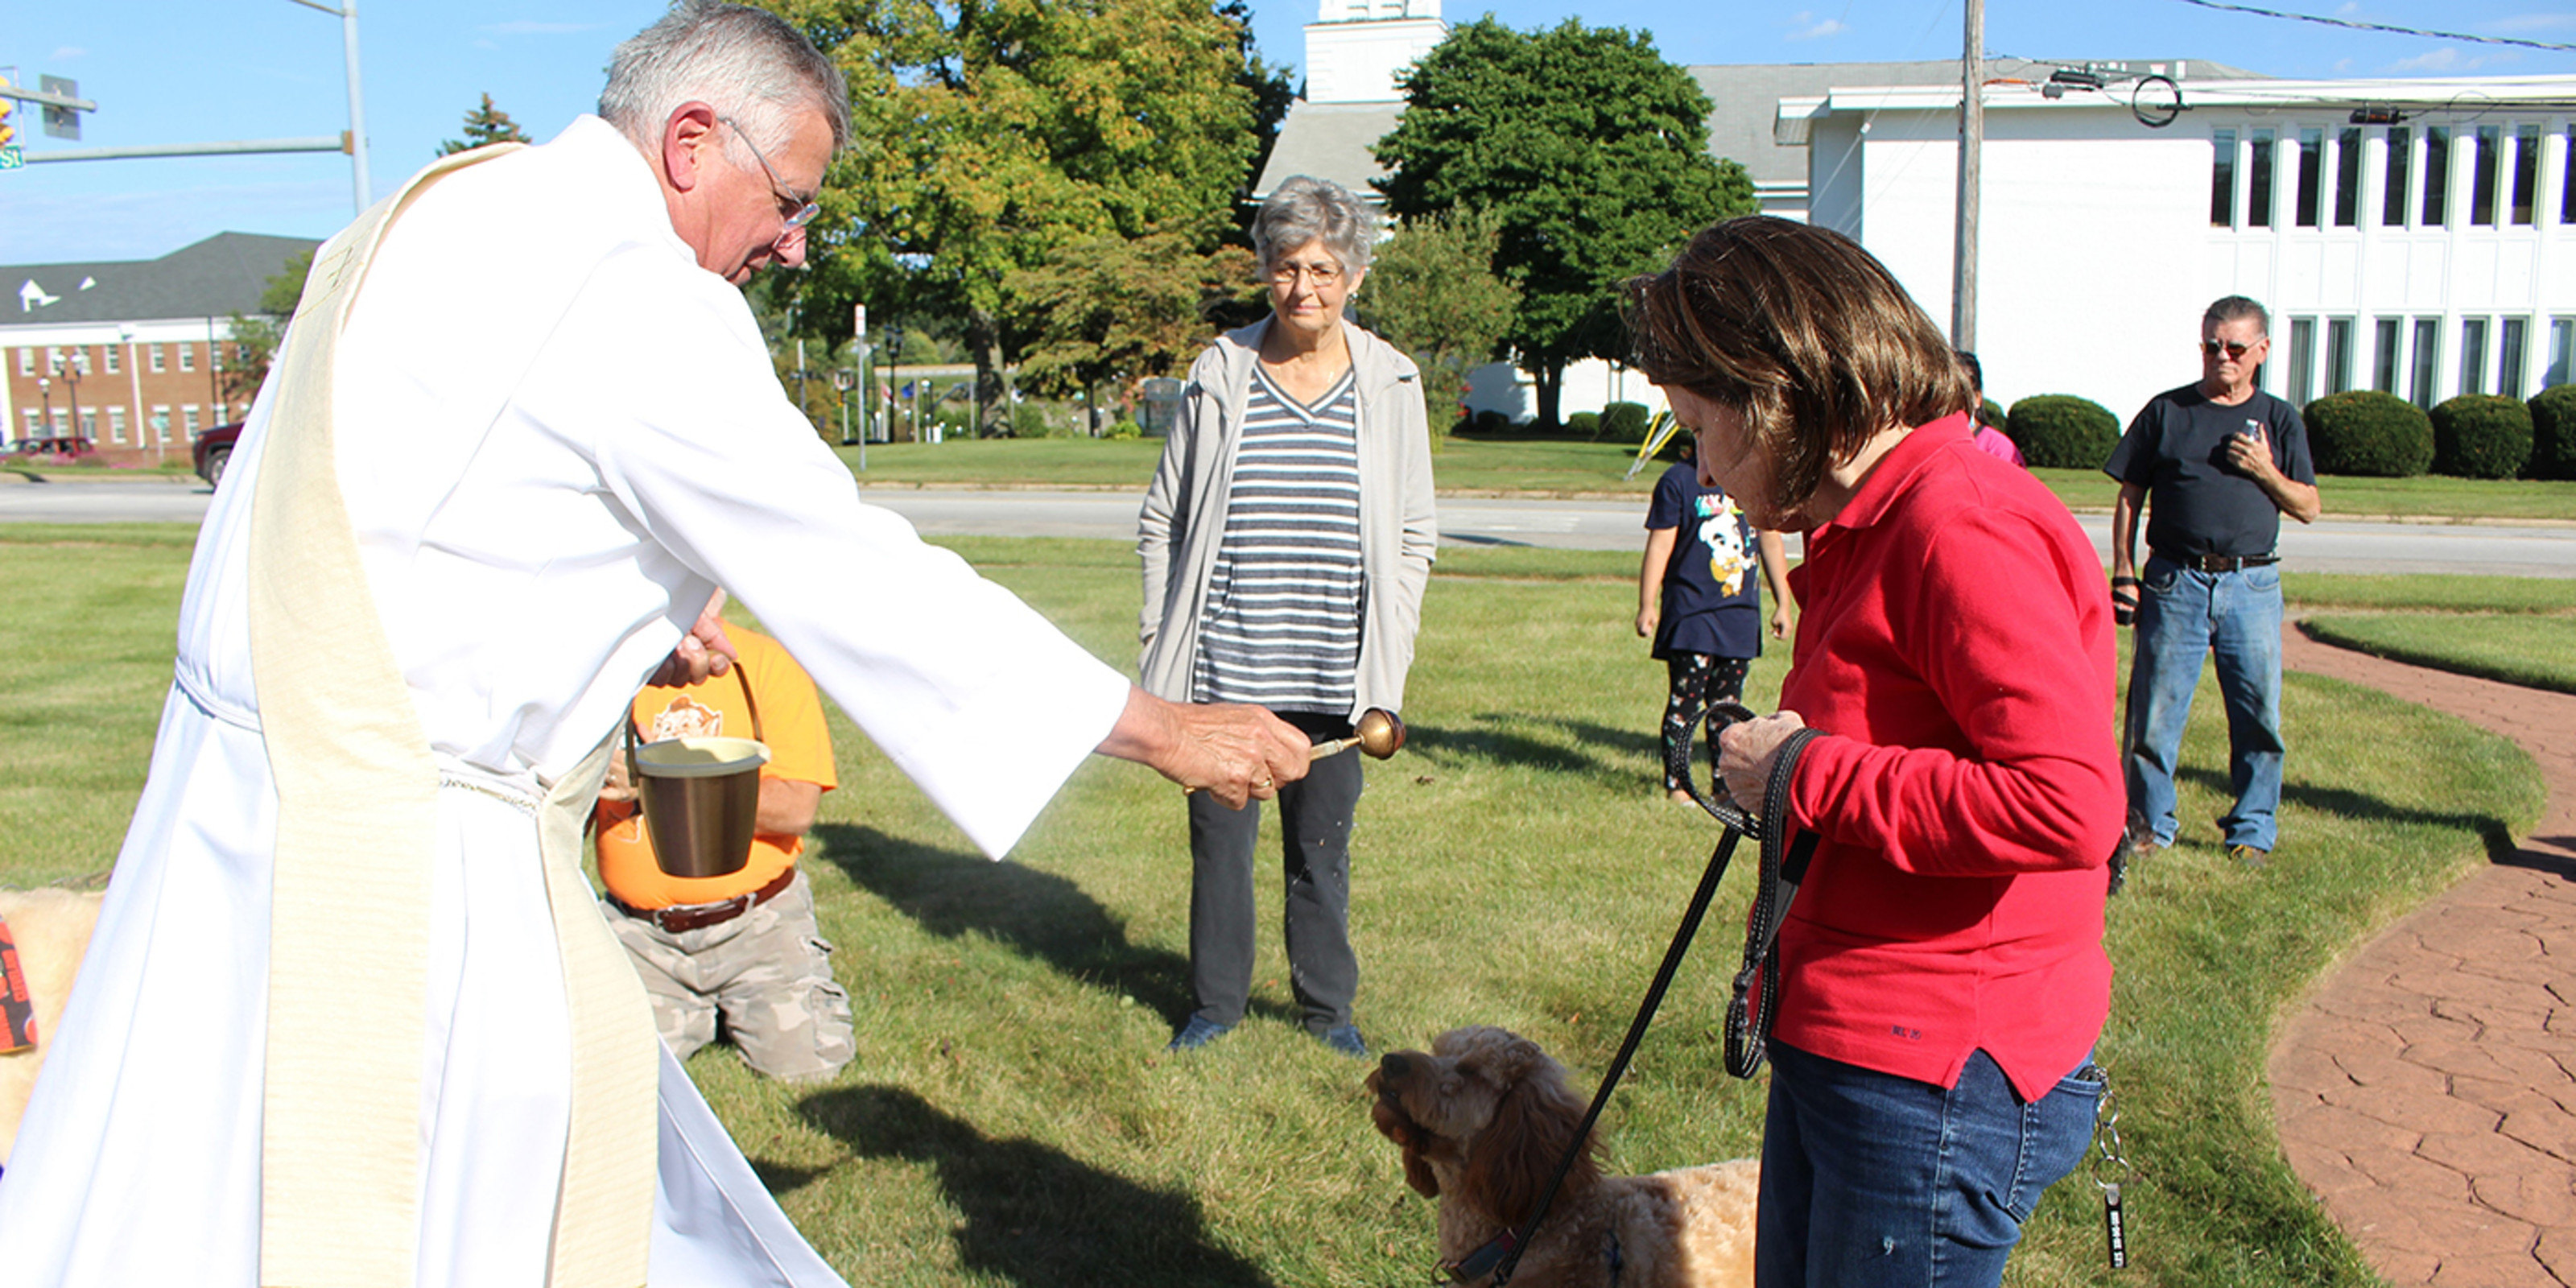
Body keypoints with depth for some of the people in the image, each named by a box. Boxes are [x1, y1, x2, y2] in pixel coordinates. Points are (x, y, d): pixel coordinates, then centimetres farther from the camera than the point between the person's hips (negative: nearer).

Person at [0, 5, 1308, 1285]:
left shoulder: (448, 215, 11)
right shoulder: (636, 298, -19)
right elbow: (856, 579, -20)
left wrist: (638, 618, 30)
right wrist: (1160, 727, -14)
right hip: (385, 853, -9)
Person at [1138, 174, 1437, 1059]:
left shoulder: (1390, 386, 4)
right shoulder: (1219, 376, 2)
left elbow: (1415, 539, 8)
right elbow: (1162, 520, 8)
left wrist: (1385, 663, 2)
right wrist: (1160, 642, 3)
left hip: (1331, 679, 0)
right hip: (1221, 673, 0)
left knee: (1322, 846, 11)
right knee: (1219, 839, 8)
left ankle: (1326, 1003, 30)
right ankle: (1216, 1000, 28)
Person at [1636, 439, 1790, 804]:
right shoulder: (1678, 481, -4)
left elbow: (1771, 541, 17)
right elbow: (1660, 544, -5)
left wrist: (1782, 604, 16)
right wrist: (1647, 604, -10)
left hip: (1742, 615, 4)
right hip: (1691, 613, -4)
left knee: (1728, 704, 9)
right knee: (1686, 702, -6)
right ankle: (1676, 784, 4)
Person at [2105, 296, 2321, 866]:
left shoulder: (2279, 420, 12)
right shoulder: (2167, 411, 7)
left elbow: (2308, 508, 11)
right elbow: (2129, 498, 7)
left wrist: (2265, 471, -6)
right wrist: (2124, 572, -1)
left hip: (2253, 586, 2)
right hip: (2176, 582, -1)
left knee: (2260, 713, 3)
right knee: (2156, 710, 0)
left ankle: (2252, 830, 17)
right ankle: (2151, 824, 14)